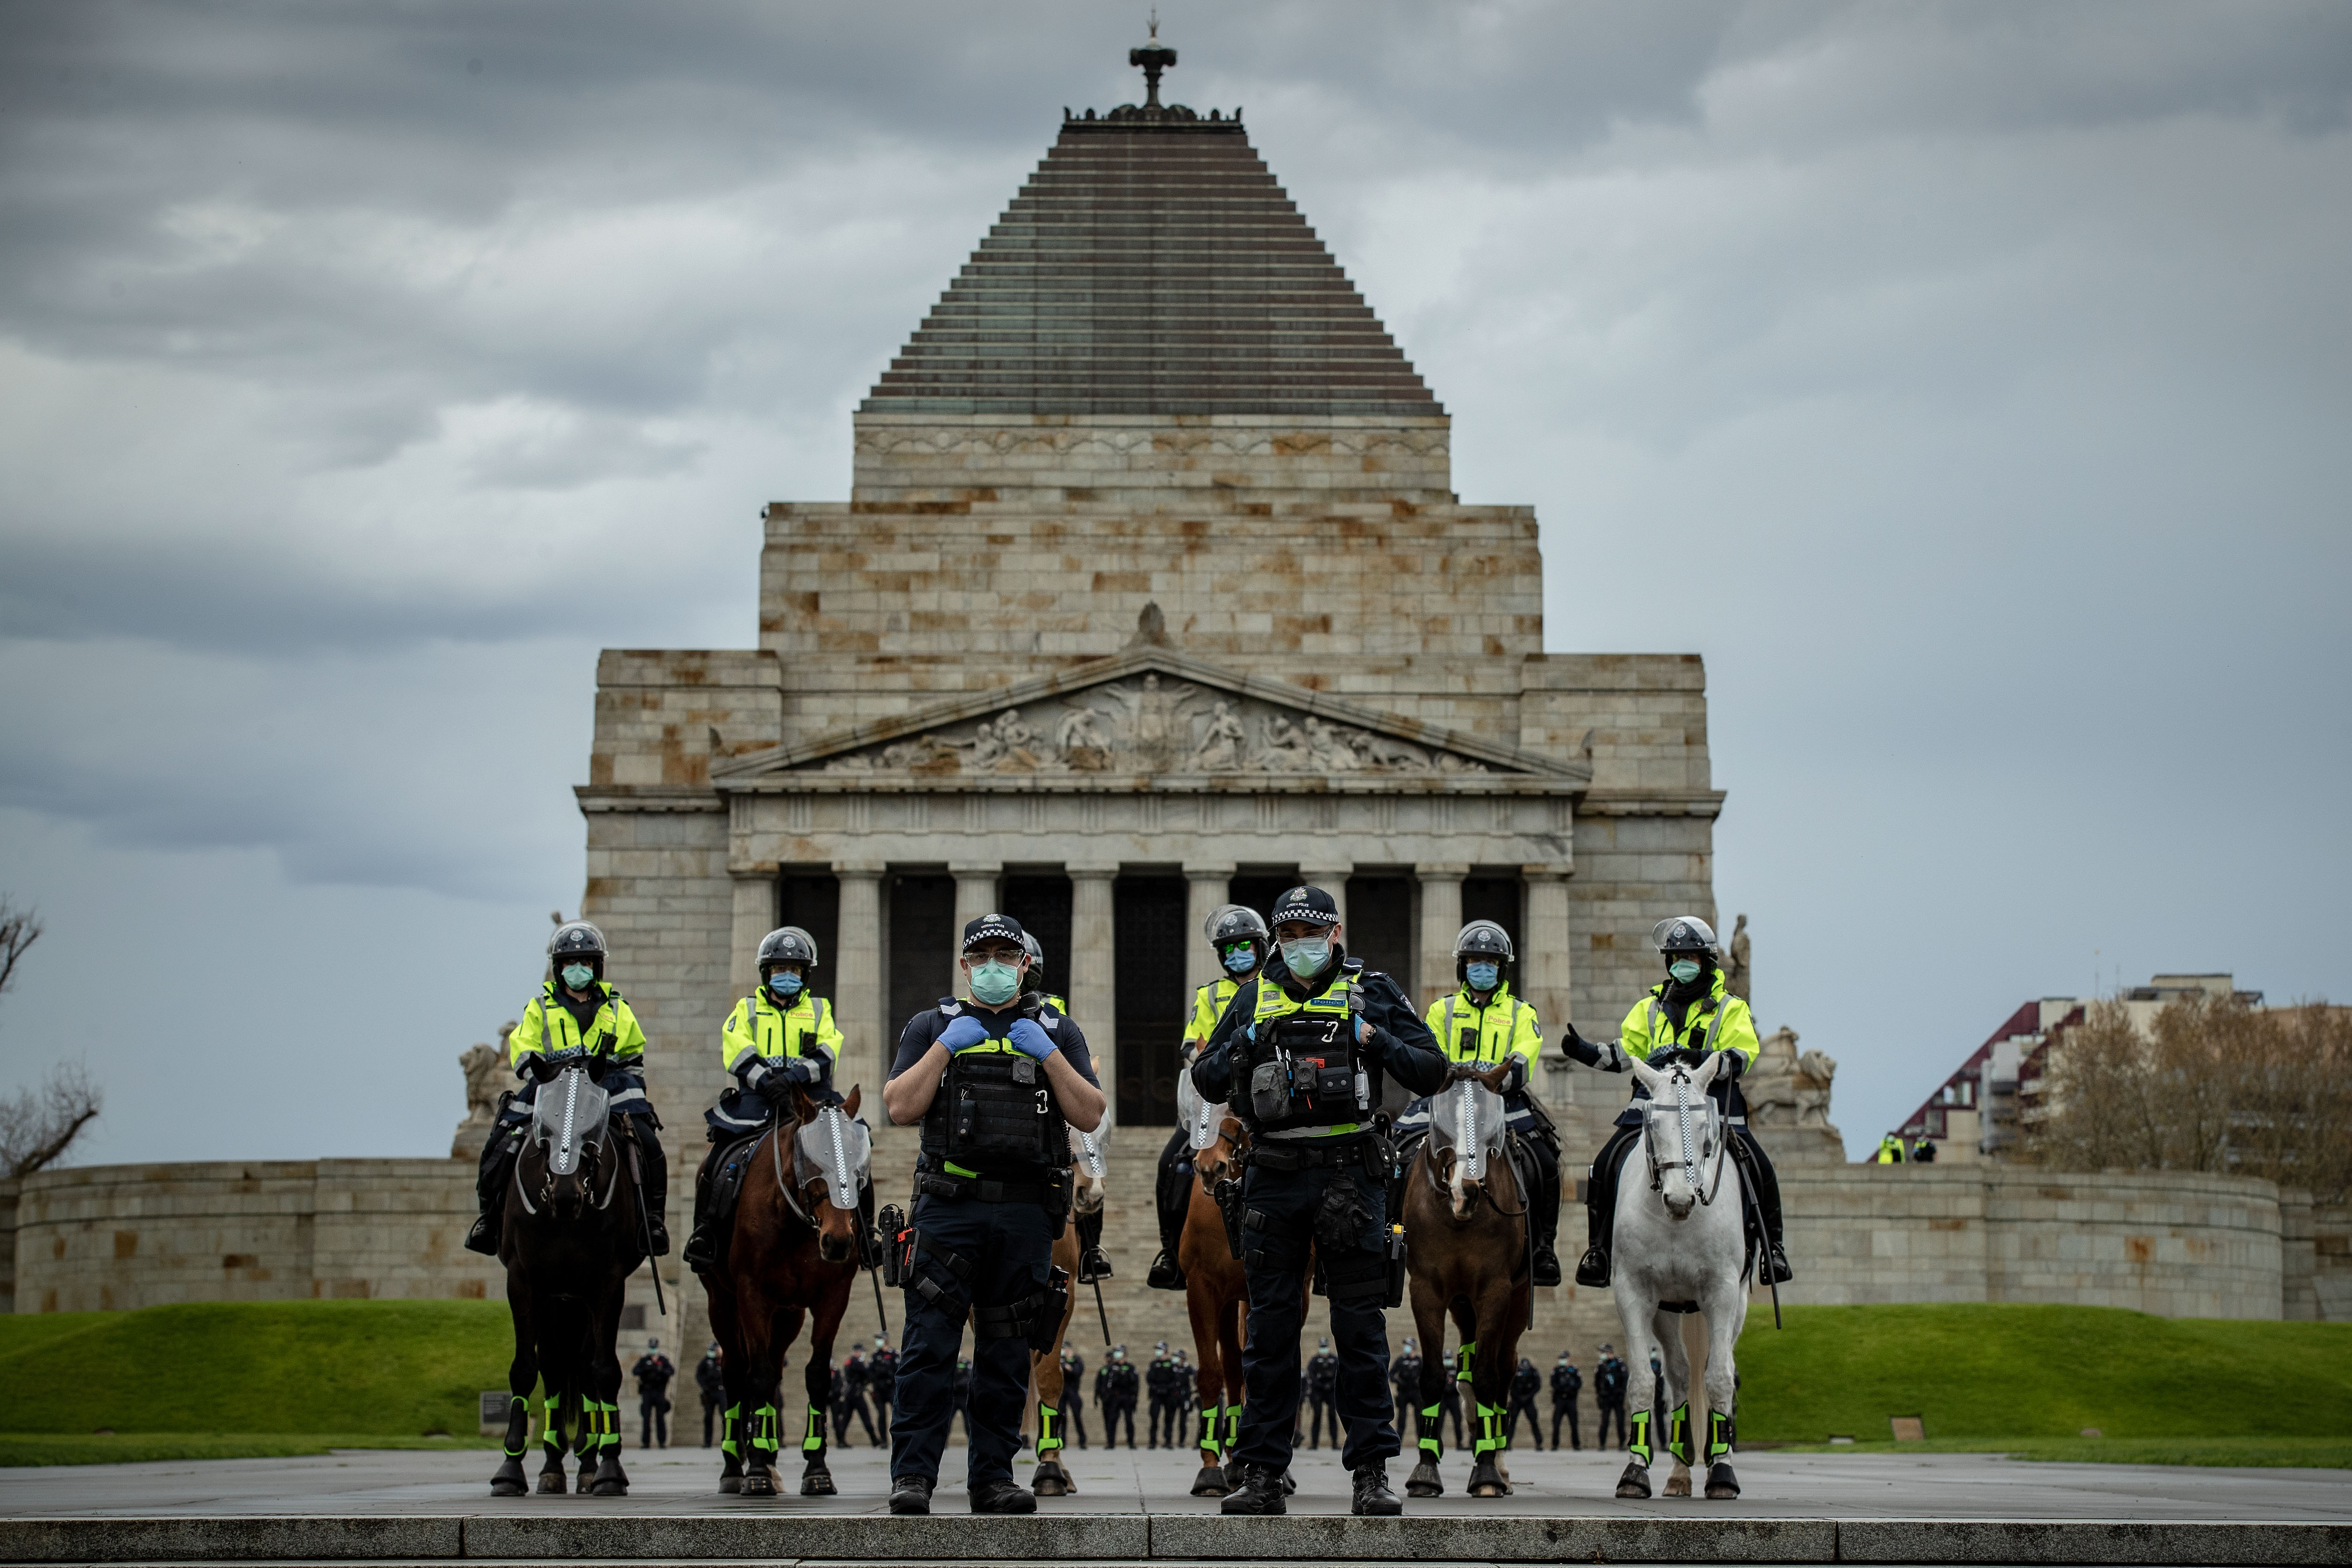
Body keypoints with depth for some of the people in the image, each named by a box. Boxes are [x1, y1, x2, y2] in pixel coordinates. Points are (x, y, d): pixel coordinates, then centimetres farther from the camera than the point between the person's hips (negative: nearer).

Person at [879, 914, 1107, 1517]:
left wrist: (1048, 1055, -5)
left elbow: (1090, 1116, 5)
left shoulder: (1057, 1032, 15)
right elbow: (900, 1108, 0)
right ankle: (912, 1475, -8)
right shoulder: (932, 1026, 12)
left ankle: (994, 1475, 11)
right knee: (931, 1342, -9)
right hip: (949, 1203, -2)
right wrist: (944, 1048, -7)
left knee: (1007, 1350, 6)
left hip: (1026, 1212, 2)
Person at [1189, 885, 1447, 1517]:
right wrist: (1243, 1043, -6)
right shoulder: (1256, 996, 12)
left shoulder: (1372, 991, 6)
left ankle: (1371, 1471, 4)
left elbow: (1431, 1073, 3)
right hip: (1274, 1175, 2)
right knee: (1270, 1327, 5)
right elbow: (1206, 1083, 13)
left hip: (1350, 1174, -2)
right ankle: (1261, 1475, 9)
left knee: (1360, 1324, 0)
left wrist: (1377, 1042, -12)